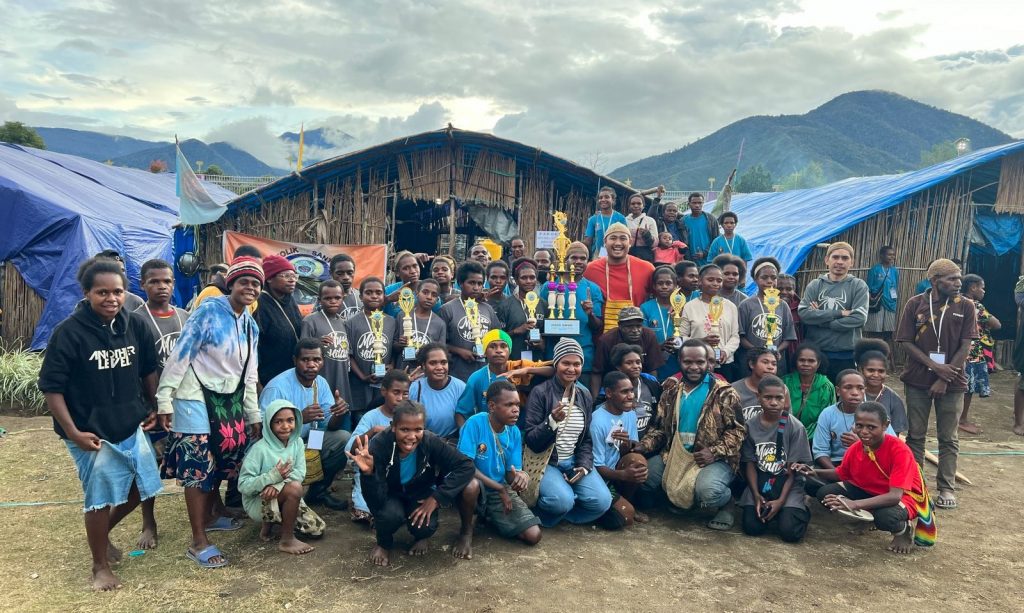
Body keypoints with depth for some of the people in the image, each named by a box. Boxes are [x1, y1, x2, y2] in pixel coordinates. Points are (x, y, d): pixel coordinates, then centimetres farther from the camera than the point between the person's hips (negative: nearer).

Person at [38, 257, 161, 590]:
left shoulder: (135, 326, -3)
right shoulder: (68, 332, -16)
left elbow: (148, 370, 12)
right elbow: (51, 387, -13)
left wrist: (153, 408, 13)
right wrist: (73, 432, -16)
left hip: (132, 427, 5)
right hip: (93, 434, -5)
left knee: (140, 487, 16)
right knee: (101, 499, 5)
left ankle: (103, 533, 44)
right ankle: (101, 566, 27)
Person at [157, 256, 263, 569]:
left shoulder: (251, 326, 9)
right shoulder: (209, 309, -13)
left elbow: (249, 375, 15)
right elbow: (181, 354, -14)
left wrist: (254, 415, 15)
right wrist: (165, 399, -17)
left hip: (230, 401, 7)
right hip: (197, 399, -7)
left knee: (219, 461, 15)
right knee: (198, 467, -3)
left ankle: (212, 514, 37)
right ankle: (199, 542, 5)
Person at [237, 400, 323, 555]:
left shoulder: (297, 442, -4)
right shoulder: (260, 448, -21)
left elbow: (300, 473, -12)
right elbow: (243, 485, -21)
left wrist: (277, 485, -30)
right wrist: (273, 476, -34)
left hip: (284, 498, 6)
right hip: (258, 502, -6)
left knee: (318, 529, -1)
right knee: (294, 488, -33)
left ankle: (271, 523, 17)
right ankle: (287, 540, -15)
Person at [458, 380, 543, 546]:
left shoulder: (514, 432, -4)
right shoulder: (475, 423, -20)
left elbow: (511, 474, -2)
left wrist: (522, 475, -28)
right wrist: (500, 489, -20)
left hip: (502, 491, 5)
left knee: (533, 536, -11)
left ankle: (488, 516, 17)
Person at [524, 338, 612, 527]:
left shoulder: (585, 395, 6)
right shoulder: (540, 392, -10)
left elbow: (586, 438, 12)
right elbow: (530, 440, -14)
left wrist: (585, 465, -5)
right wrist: (551, 421, -32)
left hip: (574, 462, 5)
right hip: (546, 462, -5)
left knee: (602, 501, -17)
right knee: (563, 500, -31)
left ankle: (548, 517, 5)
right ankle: (539, 511, 5)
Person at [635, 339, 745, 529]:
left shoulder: (724, 393, -4)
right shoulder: (671, 393, 10)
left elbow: (737, 430, -6)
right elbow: (659, 428, 14)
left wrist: (715, 452, -20)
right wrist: (643, 447, -5)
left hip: (713, 459, -5)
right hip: (674, 455, 5)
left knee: (707, 491, -35)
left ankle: (725, 502, 5)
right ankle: (676, 499, 13)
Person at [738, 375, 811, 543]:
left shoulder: (795, 427, -11)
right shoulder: (750, 425, -4)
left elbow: (793, 469, -9)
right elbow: (750, 463, 0)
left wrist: (781, 500, -16)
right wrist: (756, 495, -12)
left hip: (787, 483, -2)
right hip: (760, 482, 2)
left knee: (790, 532, -19)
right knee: (752, 527, -16)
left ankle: (800, 509, 15)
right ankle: (765, 509, 16)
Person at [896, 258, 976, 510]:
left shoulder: (966, 306, -2)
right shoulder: (915, 304, -3)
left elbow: (965, 347, -6)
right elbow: (906, 342, -4)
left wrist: (944, 379, -11)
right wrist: (934, 366, -14)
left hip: (952, 383, 0)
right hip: (918, 380, 0)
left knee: (948, 439, 7)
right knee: (915, 435, 8)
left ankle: (946, 488, 17)